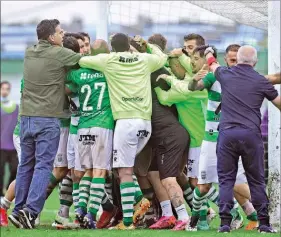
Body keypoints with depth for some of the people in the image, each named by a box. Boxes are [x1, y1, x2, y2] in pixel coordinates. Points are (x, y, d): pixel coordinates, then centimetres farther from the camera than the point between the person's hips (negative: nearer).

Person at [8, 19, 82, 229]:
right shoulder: (59, 54, -9)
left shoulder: (29, 53, 10)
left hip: (27, 117, 6)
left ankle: (19, 210, 12)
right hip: (48, 118, -6)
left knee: (26, 165, 11)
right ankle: (31, 210, -15)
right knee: (43, 165, -5)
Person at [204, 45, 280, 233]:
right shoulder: (261, 81, 4)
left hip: (227, 133, 1)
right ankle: (264, 223, 6)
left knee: (226, 179, 5)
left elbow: (213, 66, 33)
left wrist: (209, 54, 56)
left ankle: (225, 222, -5)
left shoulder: (226, 75, 8)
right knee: (257, 180, 8)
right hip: (251, 134, -1)